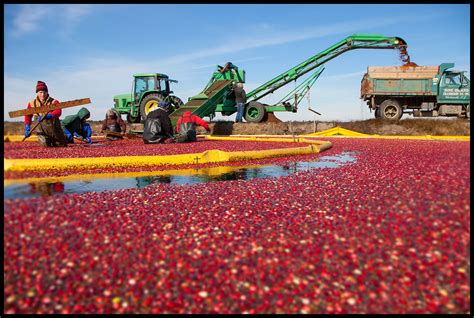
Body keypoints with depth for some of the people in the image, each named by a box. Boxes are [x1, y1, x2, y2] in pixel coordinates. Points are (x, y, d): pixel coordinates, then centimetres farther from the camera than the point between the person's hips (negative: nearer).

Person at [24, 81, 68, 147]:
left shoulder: (53, 102, -14)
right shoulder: (32, 103, -2)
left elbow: (58, 112, -34)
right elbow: (28, 116, 11)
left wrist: (46, 116, -49)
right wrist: (27, 128, 0)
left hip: (54, 129, -1)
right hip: (42, 131, 2)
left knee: (63, 145, 10)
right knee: (46, 144, -15)